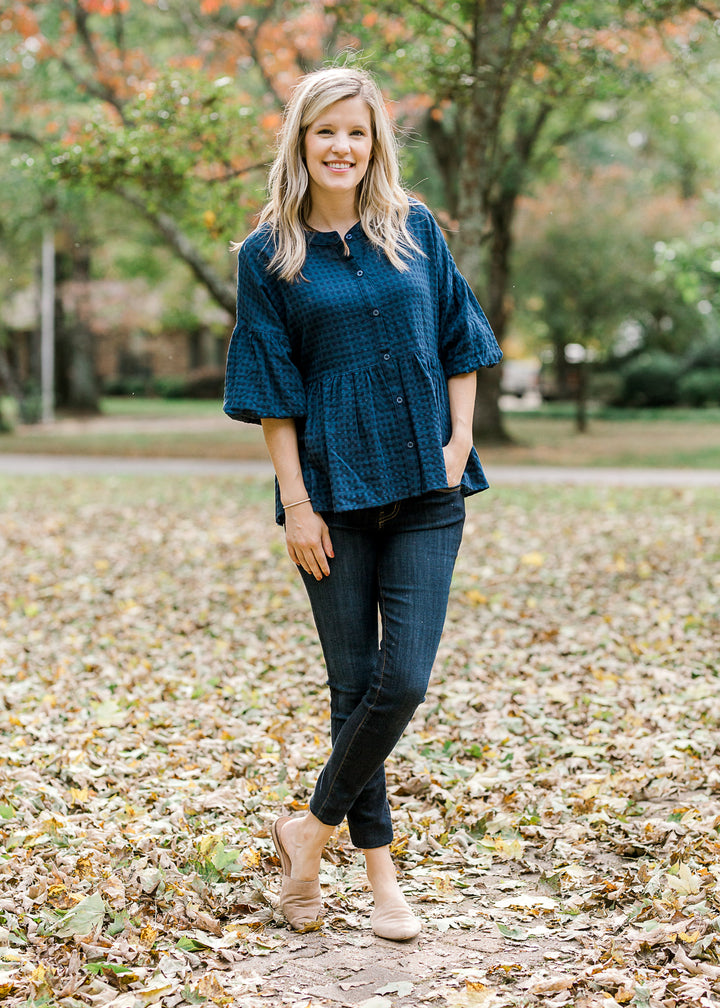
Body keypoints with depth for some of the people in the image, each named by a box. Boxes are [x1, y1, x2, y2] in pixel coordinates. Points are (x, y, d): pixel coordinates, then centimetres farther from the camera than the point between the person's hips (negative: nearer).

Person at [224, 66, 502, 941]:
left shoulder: (415, 230, 8)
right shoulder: (268, 255, 1)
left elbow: (459, 343, 12)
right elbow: (271, 392, -1)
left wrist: (460, 442, 0)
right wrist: (295, 504, -6)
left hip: (425, 491, 2)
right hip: (334, 495, -1)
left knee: (405, 679, -7)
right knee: (355, 684, 4)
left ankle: (312, 828, 14)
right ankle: (380, 871, 19)